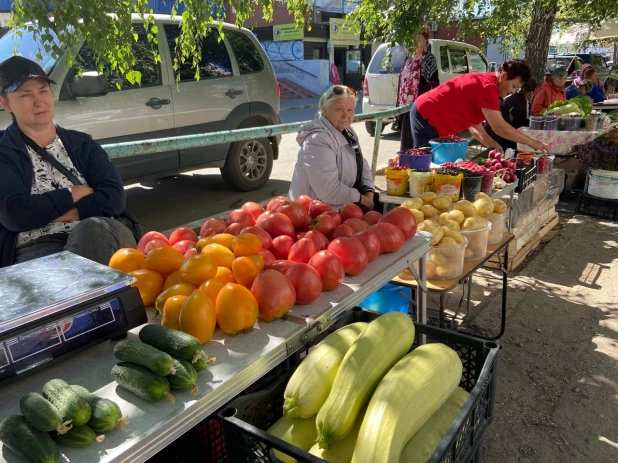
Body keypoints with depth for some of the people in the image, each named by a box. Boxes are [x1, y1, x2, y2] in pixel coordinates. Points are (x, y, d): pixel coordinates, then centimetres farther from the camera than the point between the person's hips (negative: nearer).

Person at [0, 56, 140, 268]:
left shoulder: (83, 144, 16)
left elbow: (114, 197, 1)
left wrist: (64, 214, -10)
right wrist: (72, 194, -1)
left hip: (100, 235, 3)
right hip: (37, 246, -2)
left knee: (94, 228, -34)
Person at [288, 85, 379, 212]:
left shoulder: (347, 131, 6)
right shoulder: (317, 141, -25)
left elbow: (362, 164, 12)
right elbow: (329, 190, -30)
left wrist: (368, 193, -5)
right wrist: (361, 199, -18)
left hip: (346, 197, 9)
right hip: (322, 207, -9)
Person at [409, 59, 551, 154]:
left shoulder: (484, 81, 10)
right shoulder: (487, 86, -20)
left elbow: (472, 120, 13)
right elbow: (499, 127, -24)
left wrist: (488, 141, -1)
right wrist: (531, 142, -15)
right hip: (427, 116, -10)